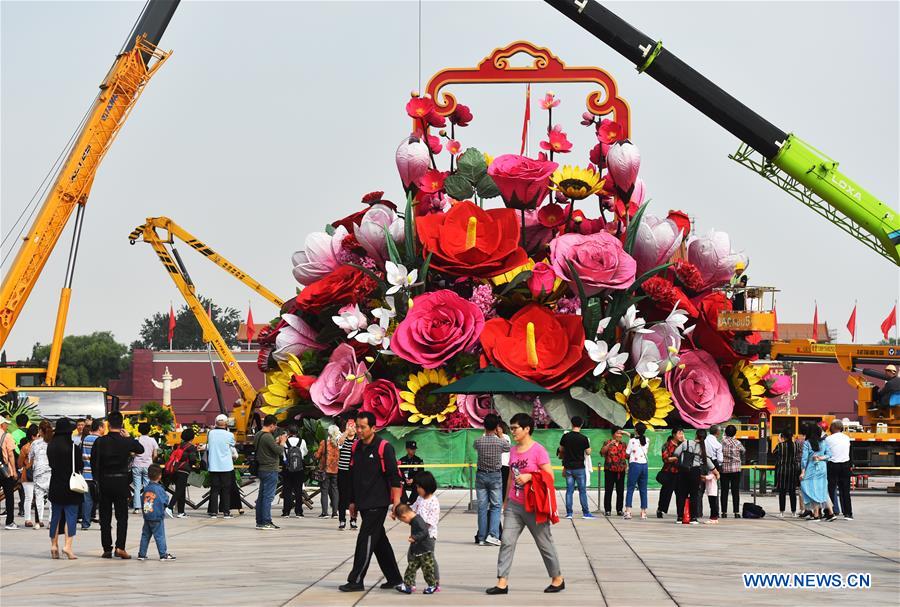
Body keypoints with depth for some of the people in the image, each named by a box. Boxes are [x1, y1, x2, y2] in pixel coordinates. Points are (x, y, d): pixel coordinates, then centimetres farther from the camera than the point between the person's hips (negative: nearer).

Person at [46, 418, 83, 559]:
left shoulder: (51, 446, 2)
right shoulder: (73, 447, -14)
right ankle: (68, 546, -12)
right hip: (70, 486, -5)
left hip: (55, 485, 5)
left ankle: (54, 545, 17)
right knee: (70, 515, -2)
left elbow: (51, 463, 11)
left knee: (55, 516, 14)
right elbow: (80, 466, -8)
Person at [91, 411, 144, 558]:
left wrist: (97, 479, 11)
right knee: (122, 516, 4)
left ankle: (107, 549, 9)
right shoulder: (126, 441, -6)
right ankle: (120, 547, -9)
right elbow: (141, 449, 13)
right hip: (121, 481, -1)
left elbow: (93, 462, -1)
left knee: (105, 516, 8)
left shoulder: (100, 441, -5)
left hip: (104, 481, 1)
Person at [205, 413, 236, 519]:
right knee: (226, 490, 5)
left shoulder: (210, 433, -2)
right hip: (226, 466, -2)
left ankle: (213, 511, 5)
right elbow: (233, 451, 4)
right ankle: (226, 512, 4)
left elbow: (208, 448, 9)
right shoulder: (229, 435, -9)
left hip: (213, 466, 2)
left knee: (214, 489, 7)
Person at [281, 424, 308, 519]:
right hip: (299, 468, 1)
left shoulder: (285, 442, -10)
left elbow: (280, 453, 0)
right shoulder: (302, 442, -5)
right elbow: (305, 452, 10)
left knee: (287, 490, 5)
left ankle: (286, 511, 3)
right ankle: (298, 511, 7)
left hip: (287, 469, -1)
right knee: (298, 490, 7)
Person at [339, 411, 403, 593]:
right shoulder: (356, 447, 10)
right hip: (363, 503, 7)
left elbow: (395, 477, -13)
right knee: (379, 541, 12)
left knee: (365, 540, -8)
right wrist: (352, 501, 18)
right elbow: (353, 476, 18)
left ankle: (356, 581, -4)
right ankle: (394, 578, 21)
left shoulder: (384, 447, -11)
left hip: (378, 503, -7)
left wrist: (396, 502, -17)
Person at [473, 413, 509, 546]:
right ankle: (492, 535, -10)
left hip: (481, 475, 2)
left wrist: (486, 433, 17)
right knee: (496, 506, 4)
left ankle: (482, 537, 6)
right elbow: (509, 448, 10)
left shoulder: (478, 441, -9)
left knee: (482, 506, 6)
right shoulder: (501, 442, -12)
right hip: (496, 476, -2)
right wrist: (500, 436, 19)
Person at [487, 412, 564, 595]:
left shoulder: (538, 450, -11)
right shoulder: (513, 451, 9)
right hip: (514, 505, 6)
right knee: (506, 541, -5)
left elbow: (549, 476, -13)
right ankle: (502, 582, -6)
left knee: (544, 543, 6)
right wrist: (506, 499, 21)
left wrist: (529, 476, -24)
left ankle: (557, 578, 22)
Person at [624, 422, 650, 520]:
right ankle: (643, 512, 9)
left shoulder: (632, 441, -9)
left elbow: (627, 454, -4)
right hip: (644, 465, 5)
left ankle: (628, 511, -11)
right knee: (643, 489, 9)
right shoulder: (647, 441, 5)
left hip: (635, 465, -5)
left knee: (630, 489, -2)